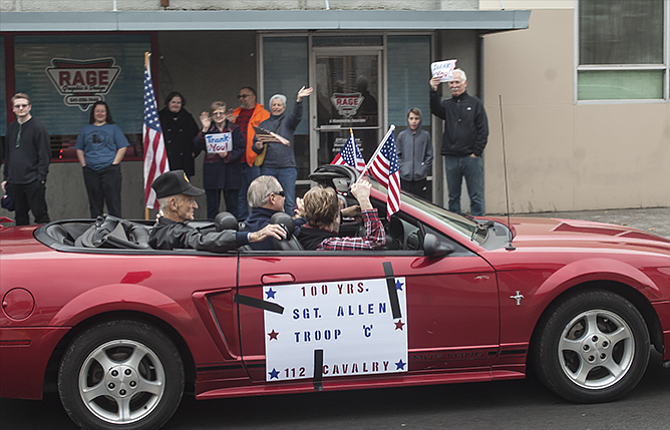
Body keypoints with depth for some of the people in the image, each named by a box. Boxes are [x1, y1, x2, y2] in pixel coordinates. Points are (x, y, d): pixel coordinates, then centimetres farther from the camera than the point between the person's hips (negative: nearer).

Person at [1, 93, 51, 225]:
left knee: (40, 215, -3)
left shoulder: (38, 126, -5)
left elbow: (45, 155, -8)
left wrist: (41, 178, -14)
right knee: (20, 218, 10)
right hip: (14, 182, 6)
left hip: (33, 182, -6)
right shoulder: (11, 127, 14)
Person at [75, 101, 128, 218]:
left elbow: (122, 148, 2)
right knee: (94, 203, 6)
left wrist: (114, 163, -6)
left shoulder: (113, 128, 7)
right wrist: (84, 165, 5)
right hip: (90, 171, 3)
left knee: (113, 201, -8)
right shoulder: (86, 129, 15)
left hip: (109, 169, -3)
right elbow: (79, 149, 17)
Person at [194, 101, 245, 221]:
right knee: (212, 207, 4)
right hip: (212, 173, 1)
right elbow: (198, 146, -6)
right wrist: (205, 129, -14)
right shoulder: (208, 129, 8)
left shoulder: (234, 129, 6)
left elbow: (241, 148, -1)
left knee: (232, 206, 3)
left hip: (231, 173, -1)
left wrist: (228, 155, -16)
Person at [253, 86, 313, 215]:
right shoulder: (263, 125, 15)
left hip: (287, 167, -2)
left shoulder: (288, 122, 9)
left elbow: (296, 116, -13)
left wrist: (299, 100, -31)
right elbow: (255, 145, 15)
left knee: (289, 202, -5)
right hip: (268, 168, 2)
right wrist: (257, 146, -10)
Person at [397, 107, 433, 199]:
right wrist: (401, 166, -1)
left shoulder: (425, 135, 5)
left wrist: (425, 167, -3)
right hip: (405, 177, 0)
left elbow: (429, 155, 8)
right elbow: (397, 154, 10)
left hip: (421, 177, 0)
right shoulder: (402, 135, 6)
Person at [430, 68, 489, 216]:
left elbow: (483, 131, 1)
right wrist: (433, 91, -25)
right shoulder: (447, 104, 13)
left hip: (471, 158, -3)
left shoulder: (475, 103, 6)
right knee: (453, 196, 8)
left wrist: (476, 152, -7)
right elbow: (436, 110, -11)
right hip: (451, 158, 3)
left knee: (476, 196, -1)